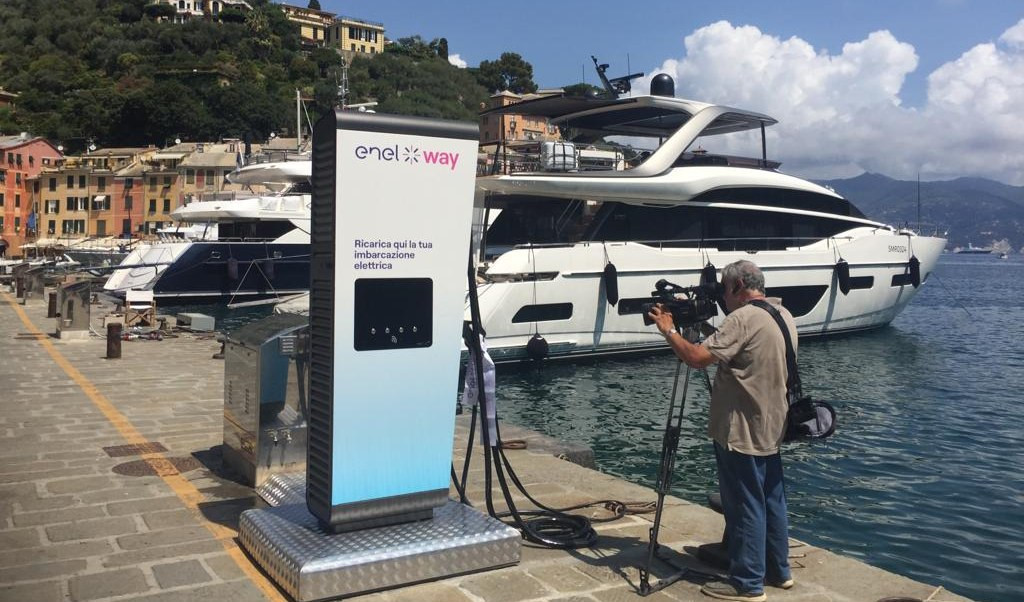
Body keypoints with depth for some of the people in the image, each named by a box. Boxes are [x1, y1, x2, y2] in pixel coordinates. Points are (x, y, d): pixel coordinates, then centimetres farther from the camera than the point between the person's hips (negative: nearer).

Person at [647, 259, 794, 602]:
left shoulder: (743, 318, -19)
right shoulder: (784, 315, 11)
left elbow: (697, 358, -24)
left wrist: (668, 330, -10)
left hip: (741, 432, -9)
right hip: (772, 428, 9)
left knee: (745, 506, -1)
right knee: (772, 501, 18)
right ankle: (778, 570, 29)